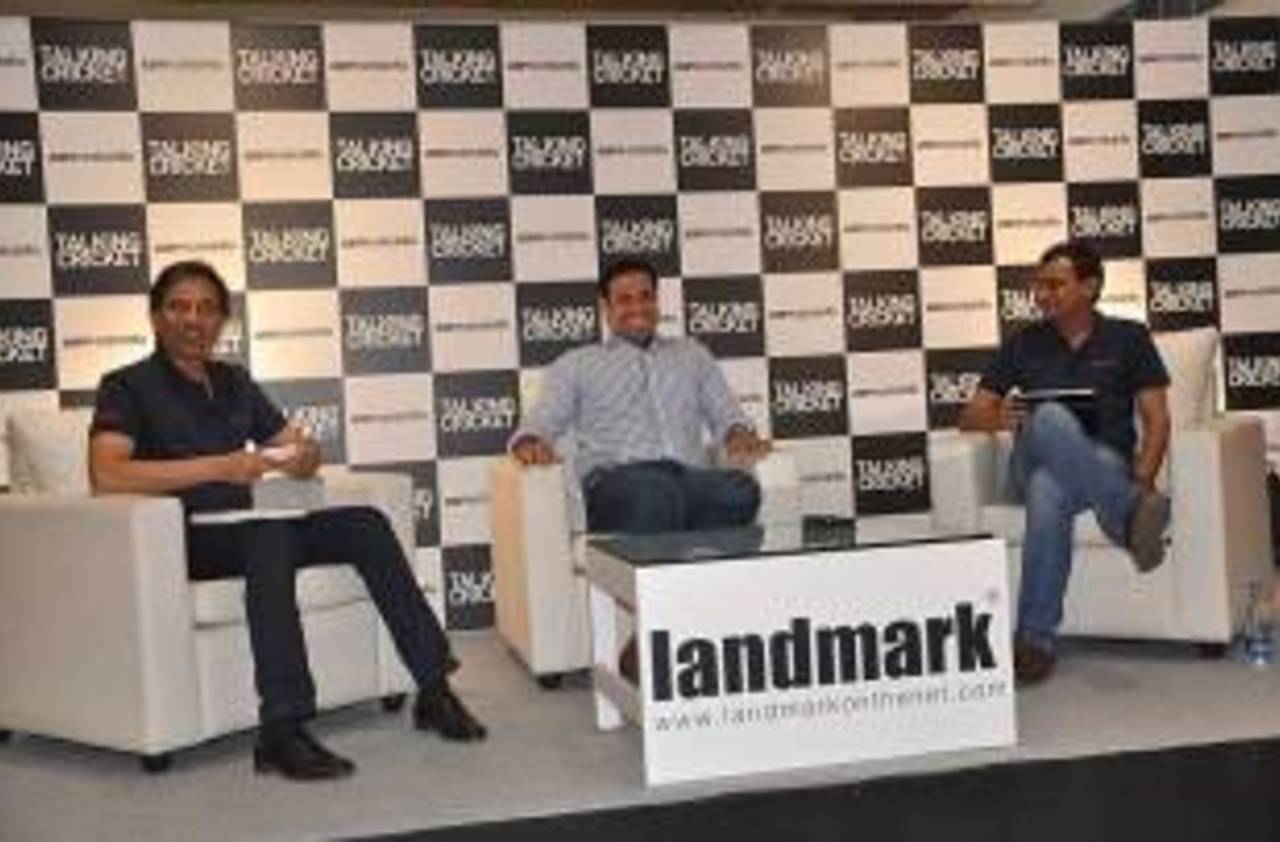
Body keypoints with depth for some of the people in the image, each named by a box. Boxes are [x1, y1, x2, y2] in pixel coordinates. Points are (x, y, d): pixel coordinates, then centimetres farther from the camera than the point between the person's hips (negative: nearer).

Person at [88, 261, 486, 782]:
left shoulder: (234, 383, 19)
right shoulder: (128, 386, -2)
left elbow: (293, 447, 20)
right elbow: (105, 475, -20)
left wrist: (305, 455, -7)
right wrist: (218, 468, -27)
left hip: (247, 530, 6)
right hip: (181, 541, -6)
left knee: (366, 524, -15)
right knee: (270, 536, -36)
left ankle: (433, 689, -15)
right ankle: (280, 733, -41)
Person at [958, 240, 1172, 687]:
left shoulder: (1128, 338, 12)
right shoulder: (1023, 344, 17)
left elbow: (1156, 419, 4)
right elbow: (969, 415, 14)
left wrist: (1141, 480, -16)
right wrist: (998, 418, -13)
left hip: (1106, 463, -1)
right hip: (1034, 462, 1)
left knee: (1049, 488, -42)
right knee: (1051, 418, -39)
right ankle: (1130, 516, -54)